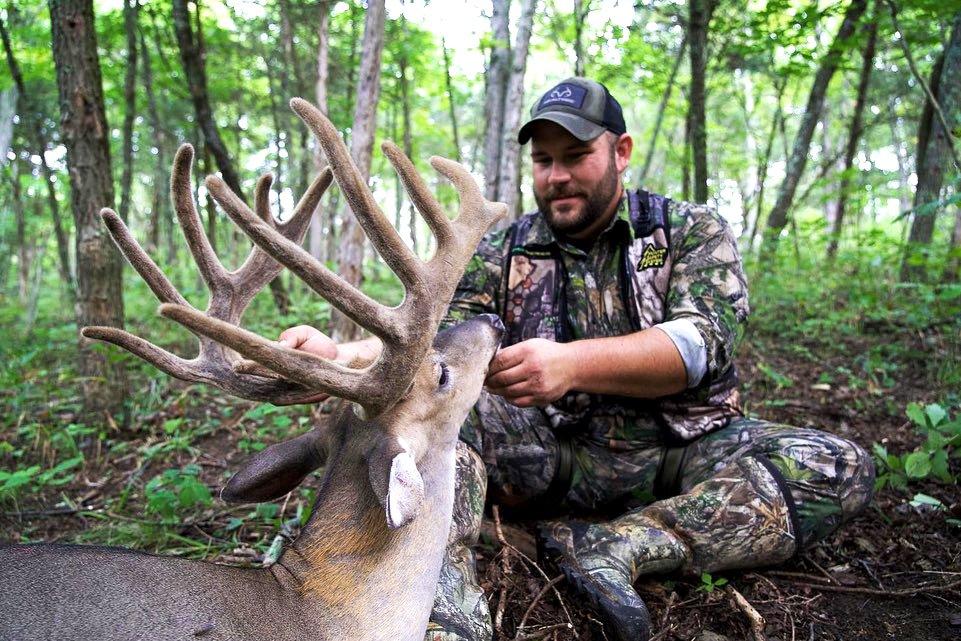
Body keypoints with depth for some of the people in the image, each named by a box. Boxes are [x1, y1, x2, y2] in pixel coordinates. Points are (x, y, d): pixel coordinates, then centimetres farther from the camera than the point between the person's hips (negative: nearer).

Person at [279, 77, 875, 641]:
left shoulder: (693, 231, 3)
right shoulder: (500, 253, 8)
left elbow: (702, 342, -14)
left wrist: (572, 363, -31)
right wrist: (340, 356, -26)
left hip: (681, 453, 0)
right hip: (552, 456, 1)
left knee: (841, 468, -23)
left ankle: (615, 548, -30)